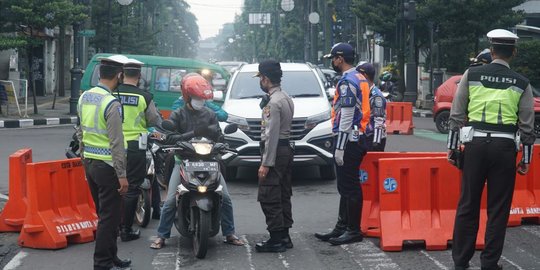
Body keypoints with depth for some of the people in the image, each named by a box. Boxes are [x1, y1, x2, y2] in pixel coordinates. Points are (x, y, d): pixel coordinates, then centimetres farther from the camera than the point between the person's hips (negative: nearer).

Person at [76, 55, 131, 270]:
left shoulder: (85, 97, 7)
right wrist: (122, 175, -16)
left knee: (104, 214, 17)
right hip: (107, 165, -8)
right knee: (109, 217, -1)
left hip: (89, 162, 9)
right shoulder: (112, 104, -19)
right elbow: (116, 143, -19)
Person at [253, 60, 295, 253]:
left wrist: (266, 163, -20)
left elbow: (272, 135, -21)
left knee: (269, 198, -8)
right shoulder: (286, 98, 14)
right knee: (283, 196, 13)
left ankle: (276, 239, -8)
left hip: (275, 151, -10)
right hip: (287, 148, 10)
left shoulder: (273, 102, -17)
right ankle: (284, 236, 17)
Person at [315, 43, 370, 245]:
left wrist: (339, 147, -19)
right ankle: (342, 227, 20)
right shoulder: (360, 80, 16)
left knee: (349, 187, -5)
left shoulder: (347, 82, -15)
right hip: (358, 138, 10)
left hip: (349, 140, -10)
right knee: (347, 187, 14)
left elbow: (346, 117, -20)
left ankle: (353, 231, 0)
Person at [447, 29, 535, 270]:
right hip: (504, 147, 0)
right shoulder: (521, 84, 4)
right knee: (498, 209, 7)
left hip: (475, 143, 1)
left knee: (467, 205, 9)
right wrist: (526, 158, 10)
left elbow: (456, 115, 2)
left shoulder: (472, 75, 3)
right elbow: (527, 126, 3)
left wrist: (452, 146, 9)